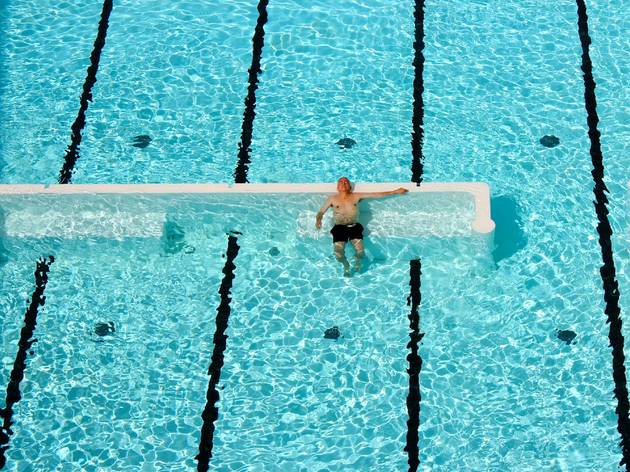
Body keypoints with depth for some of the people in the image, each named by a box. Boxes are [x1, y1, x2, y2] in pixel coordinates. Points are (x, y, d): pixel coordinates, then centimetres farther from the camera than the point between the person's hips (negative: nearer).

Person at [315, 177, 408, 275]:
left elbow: (377, 195, 14)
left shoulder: (356, 196, 13)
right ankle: (346, 265, 14)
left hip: (354, 227, 1)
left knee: (360, 252, -23)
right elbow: (321, 212, 13)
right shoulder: (332, 199, 11)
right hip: (339, 228, -1)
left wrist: (396, 192, 12)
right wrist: (318, 220, -12)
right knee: (338, 254, -23)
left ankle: (357, 260, 16)